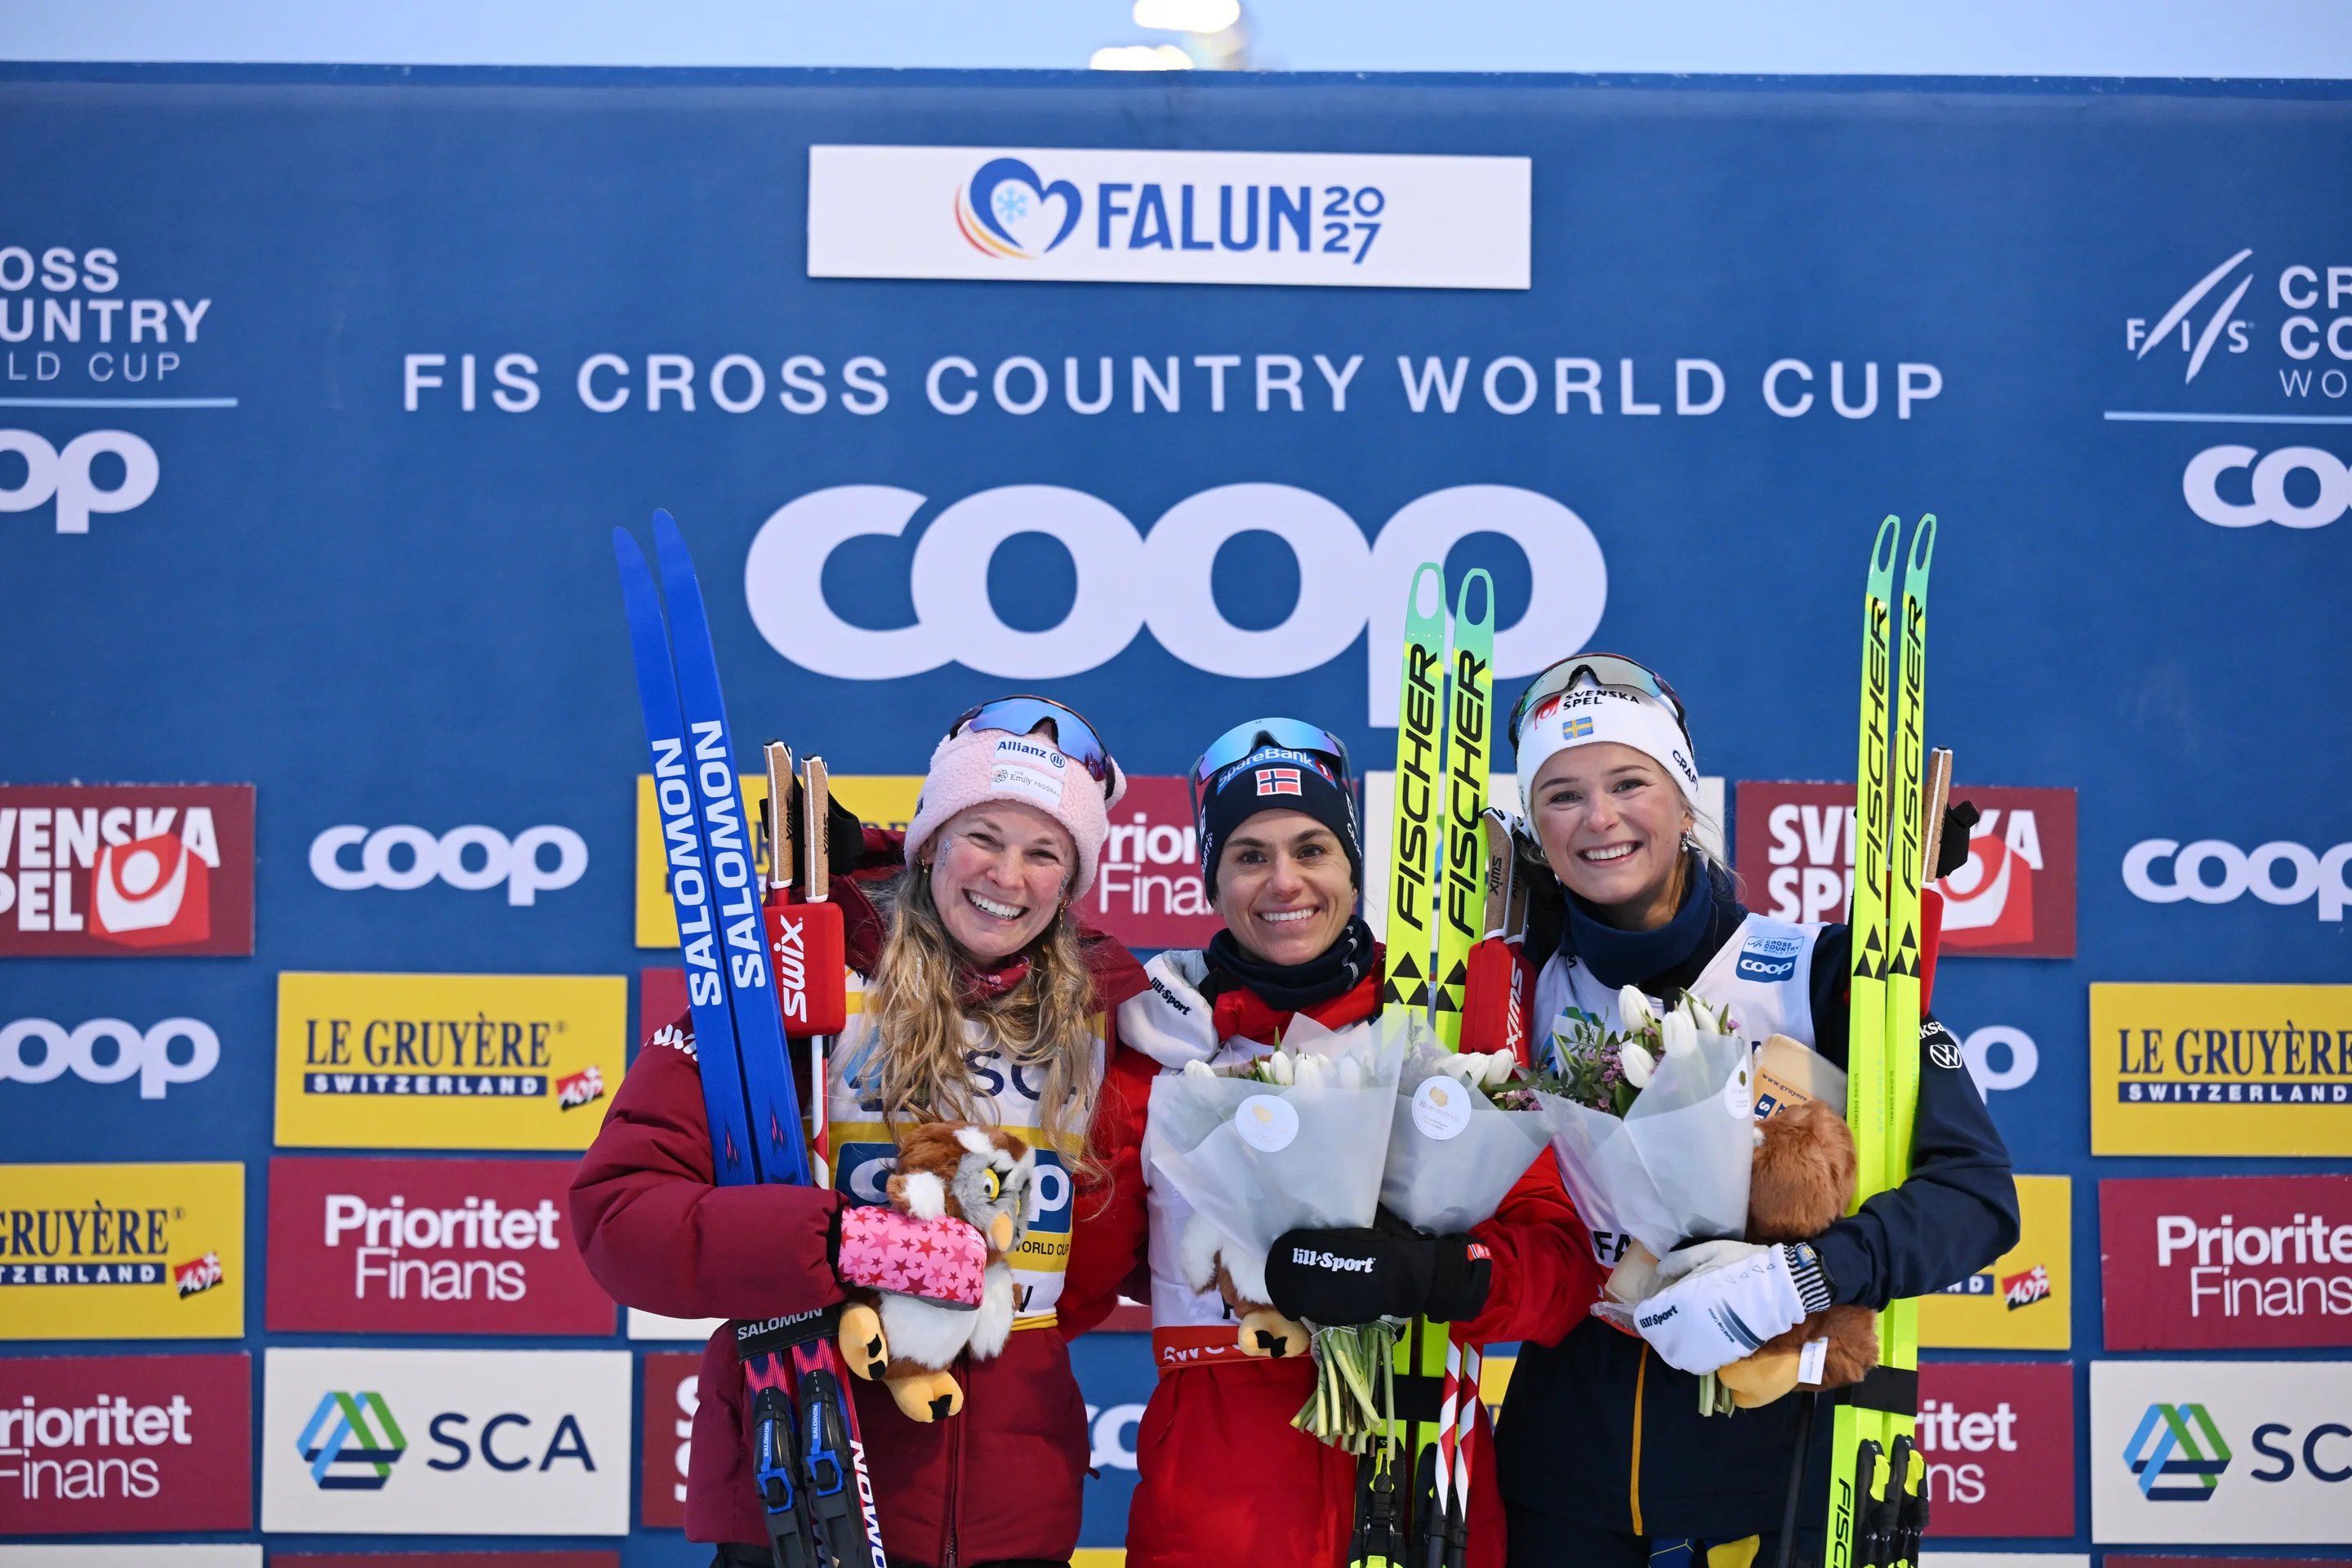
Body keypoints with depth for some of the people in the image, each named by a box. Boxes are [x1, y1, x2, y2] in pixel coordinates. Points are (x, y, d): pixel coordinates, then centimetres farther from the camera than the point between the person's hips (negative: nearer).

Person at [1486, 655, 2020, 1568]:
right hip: (1570, 1450, 2)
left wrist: (1802, 1277, -28)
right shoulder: (1525, 986, -1)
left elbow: (1977, 1192, -15)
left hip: (1781, 1449, -2)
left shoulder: (1815, 970, -10)